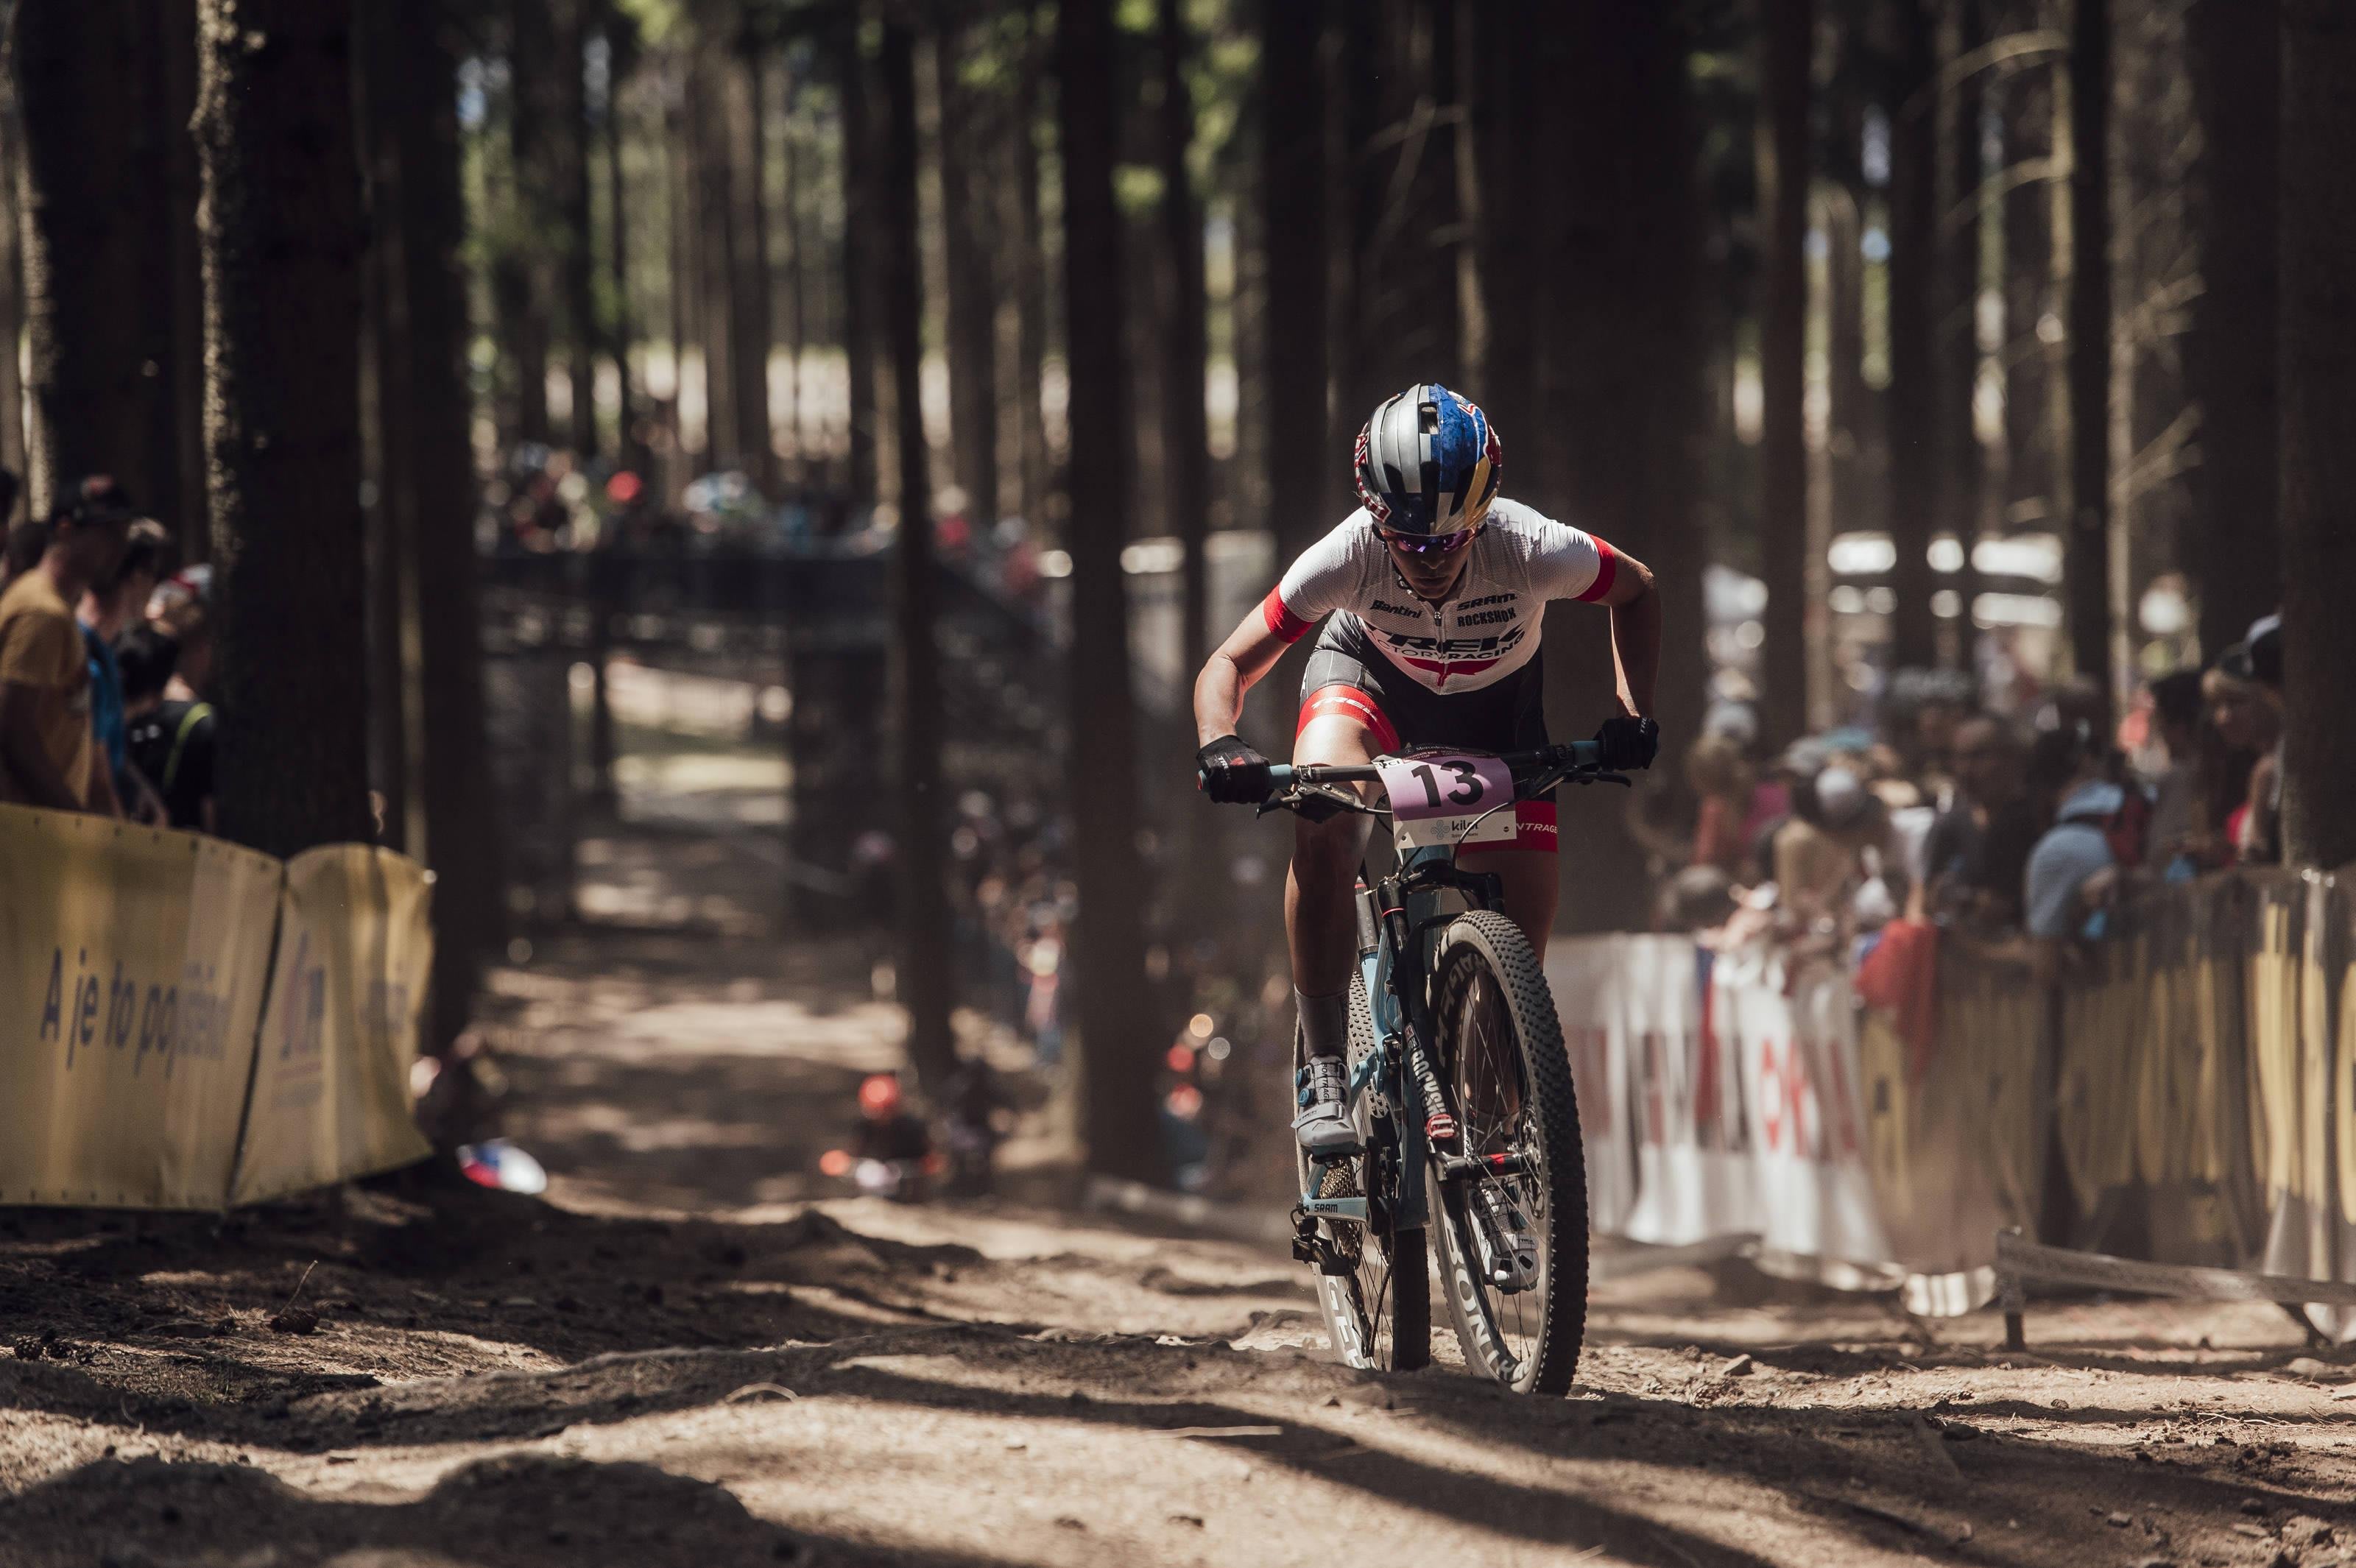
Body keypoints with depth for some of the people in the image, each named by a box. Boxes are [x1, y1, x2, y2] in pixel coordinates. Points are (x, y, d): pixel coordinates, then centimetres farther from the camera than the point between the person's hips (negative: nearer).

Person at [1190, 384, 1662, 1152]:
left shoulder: (1531, 549, -36)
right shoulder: (1349, 555, -36)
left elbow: (1637, 592, -13)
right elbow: (1230, 664, -25)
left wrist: (1633, 713, -26)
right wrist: (1220, 744, -46)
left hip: (1495, 699, 1)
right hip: (1370, 675, -1)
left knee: (1525, 923, -8)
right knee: (1322, 820, -34)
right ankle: (1323, 1072, -26)